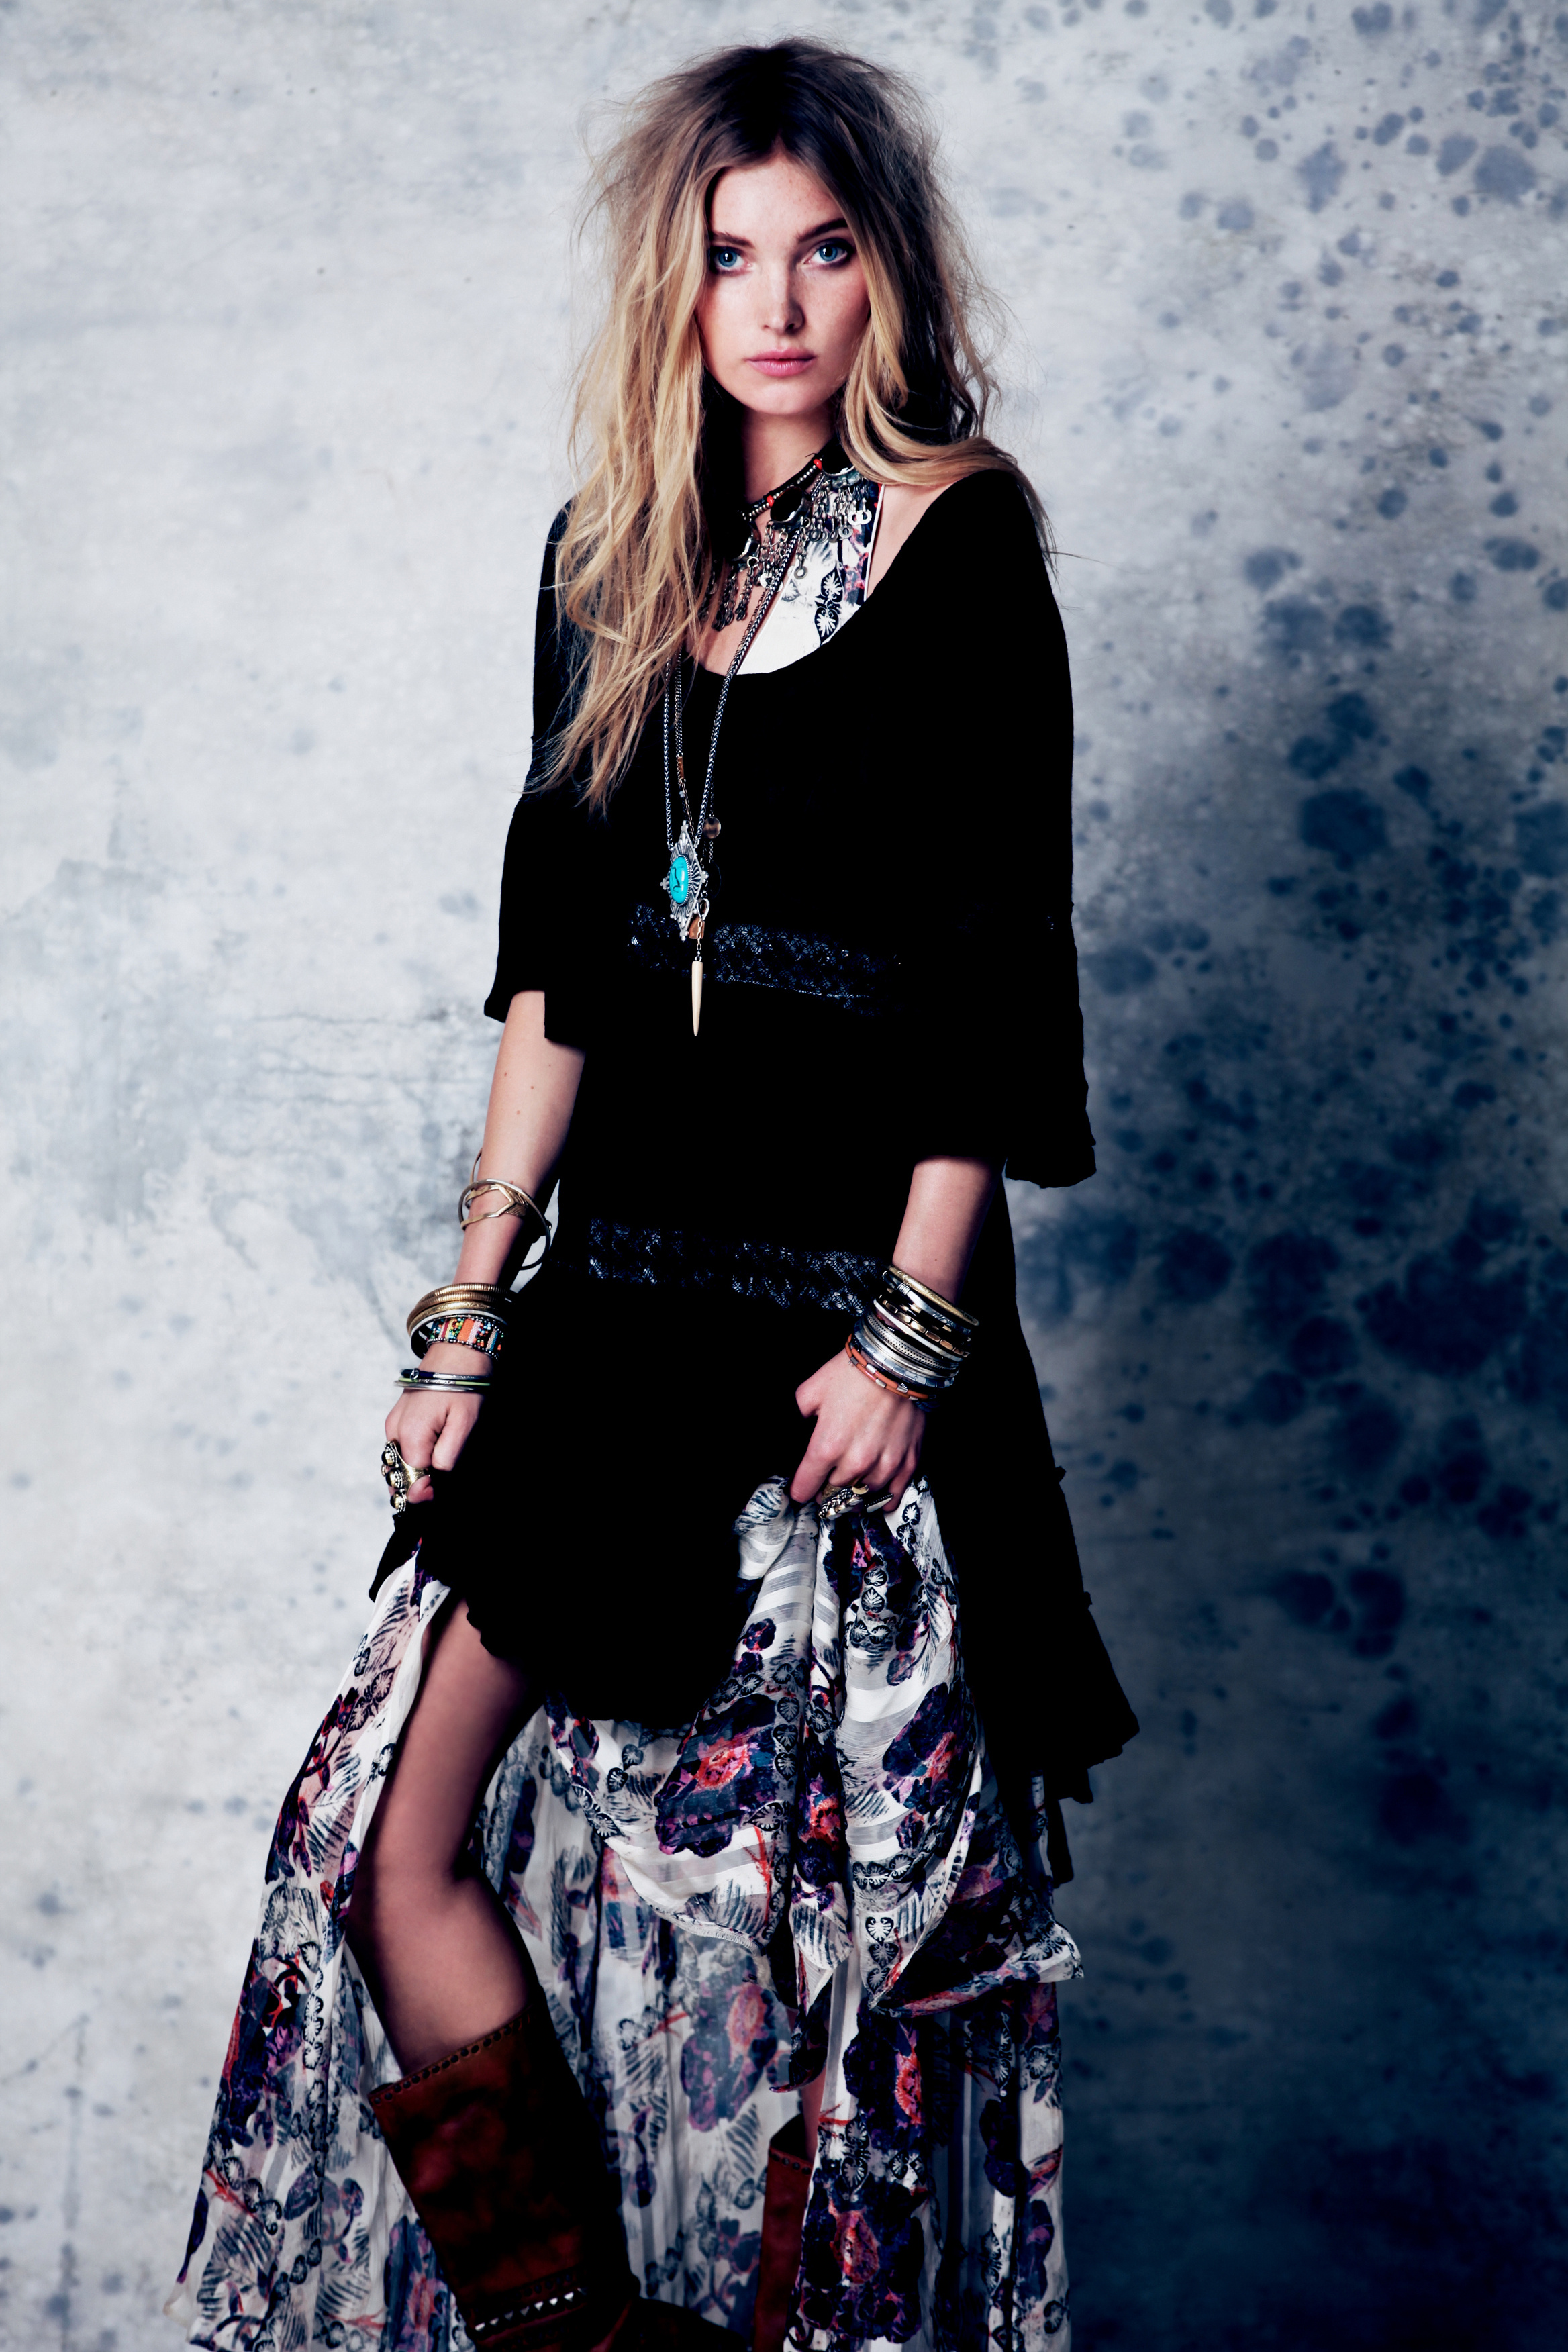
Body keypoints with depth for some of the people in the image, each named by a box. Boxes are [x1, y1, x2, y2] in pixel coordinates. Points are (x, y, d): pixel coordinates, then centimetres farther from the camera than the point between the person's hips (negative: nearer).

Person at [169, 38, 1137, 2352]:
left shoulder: (958, 535, -4)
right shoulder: (615, 553, 12)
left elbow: (993, 957, -9)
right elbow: (553, 958, 11)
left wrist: (913, 1326, -13)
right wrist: (474, 1304, 8)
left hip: (841, 1293, -5)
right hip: (618, 1284, 6)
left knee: (814, 1880, 2)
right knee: (398, 1842, 1)